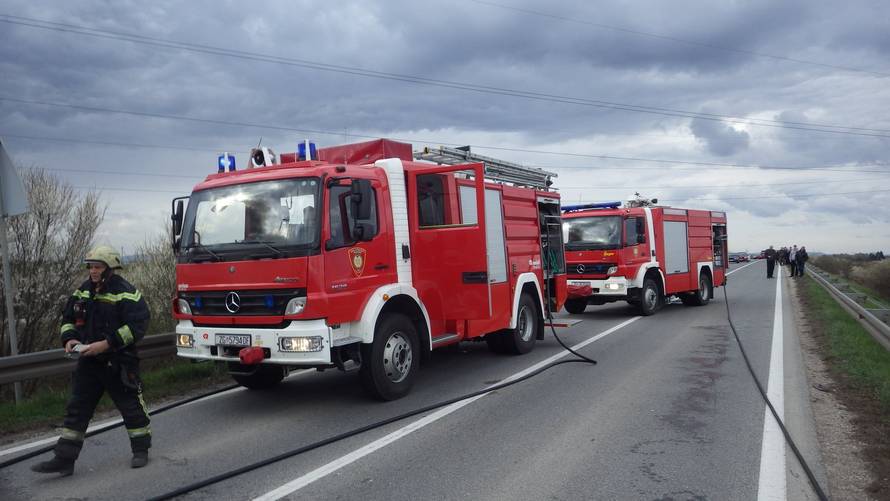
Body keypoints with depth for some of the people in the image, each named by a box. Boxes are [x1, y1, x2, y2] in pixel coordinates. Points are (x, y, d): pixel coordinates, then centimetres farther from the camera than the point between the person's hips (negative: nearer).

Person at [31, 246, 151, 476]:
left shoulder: (126, 293, -14)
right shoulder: (83, 291, 9)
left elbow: (137, 326, -20)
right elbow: (68, 318, 19)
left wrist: (107, 344, -25)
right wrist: (69, 339, -1)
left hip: (118, 363, -6)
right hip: (88, 362, 6)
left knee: (131, 406, 6)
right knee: (76, 409, 7)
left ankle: (141, 449, 23)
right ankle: (64, 459, 13)